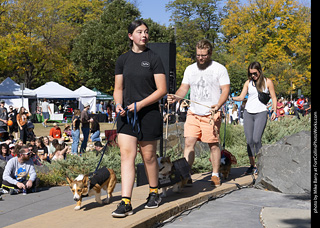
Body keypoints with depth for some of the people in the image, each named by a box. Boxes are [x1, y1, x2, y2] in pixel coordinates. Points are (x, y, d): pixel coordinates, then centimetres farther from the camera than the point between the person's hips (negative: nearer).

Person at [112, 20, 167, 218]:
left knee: (149, 156, 8)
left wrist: (140, 104, -16)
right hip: (126, 115, 3)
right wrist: (118, 104, -7)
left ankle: (154, 193, 29)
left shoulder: (154, 59, -2)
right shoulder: (123, 60, 9)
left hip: (149, 114, -3)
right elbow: (118, 88, 14)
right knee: (127, 154, -7)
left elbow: (162, 90, -6)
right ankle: (126, 203, -8)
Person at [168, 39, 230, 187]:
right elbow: (184, 88, 16)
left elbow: (225, 90, -4)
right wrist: (176, 97, -6)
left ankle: (215, 176, 14)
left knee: (213, 145, 0)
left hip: (211, 114, -3)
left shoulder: (219, 69, 1)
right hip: (193, 113, 3)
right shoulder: (190, 69, 14)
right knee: (188, 143, -6)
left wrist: (218, 105, -21)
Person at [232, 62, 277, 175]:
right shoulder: (248, 83, 10)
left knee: (256, 139, -16)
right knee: (249, 141, 1)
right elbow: (241, 97, 6)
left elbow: (273, 97, 8)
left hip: (261, 113, -3)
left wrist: (274, 111, -2)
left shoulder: (267, 82, 4)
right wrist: (230, 98, -10)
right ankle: (252, 165, 10)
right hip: (248, 113, 3)